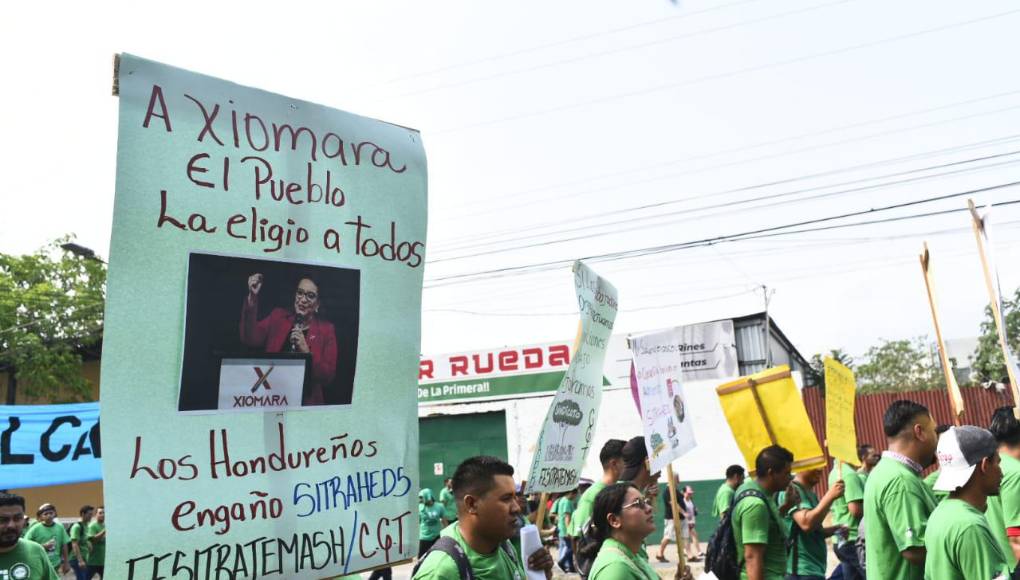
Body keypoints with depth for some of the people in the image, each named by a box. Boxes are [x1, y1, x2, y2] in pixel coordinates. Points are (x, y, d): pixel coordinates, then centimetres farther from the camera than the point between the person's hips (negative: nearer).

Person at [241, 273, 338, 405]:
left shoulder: (326, 329, 4)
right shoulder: (278, 316, 9)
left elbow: (329, 375, -1)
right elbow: (251, 339, -9)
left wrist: (306, 351, -15)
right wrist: (252, 297, -18)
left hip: (307, 402, -3)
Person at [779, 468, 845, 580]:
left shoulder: (809, 492, 16)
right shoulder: (792, 490, -14)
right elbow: (806, 524, -28)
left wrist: (835, 529, 7)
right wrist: (830, 496, -26)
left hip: (814, 569, 10)